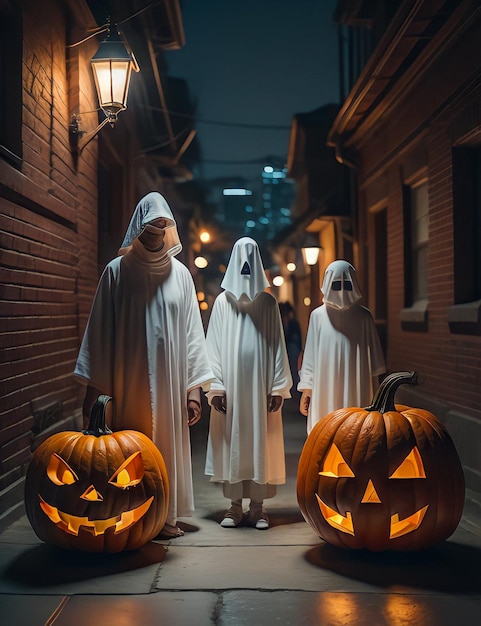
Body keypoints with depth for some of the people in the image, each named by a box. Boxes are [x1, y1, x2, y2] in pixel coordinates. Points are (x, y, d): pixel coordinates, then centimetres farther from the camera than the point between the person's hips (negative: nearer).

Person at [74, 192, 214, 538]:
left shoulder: (180, 273, 8)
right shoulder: (117, 271, 2)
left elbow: (192, 330, 5)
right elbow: (100, 330, 1)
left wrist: (194, 389, 0)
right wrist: (94, 387, -4)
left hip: (169, 382, 2)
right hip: (129, 381, -2)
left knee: (168, 445, 6)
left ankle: (167, 516, 18)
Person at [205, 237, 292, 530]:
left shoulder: (268, 302, 6)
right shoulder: (222, 302, 5)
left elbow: (278, 346, 3)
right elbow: (214, 345, 1)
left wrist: (278, 388, -4)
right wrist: (216, 387, -7)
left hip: (260, 384, 0)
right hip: (231, 384, 0)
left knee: (260, 444, 2)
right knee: (232, 442, 3)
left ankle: (258, 507, 12)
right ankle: (235, 506, 13)